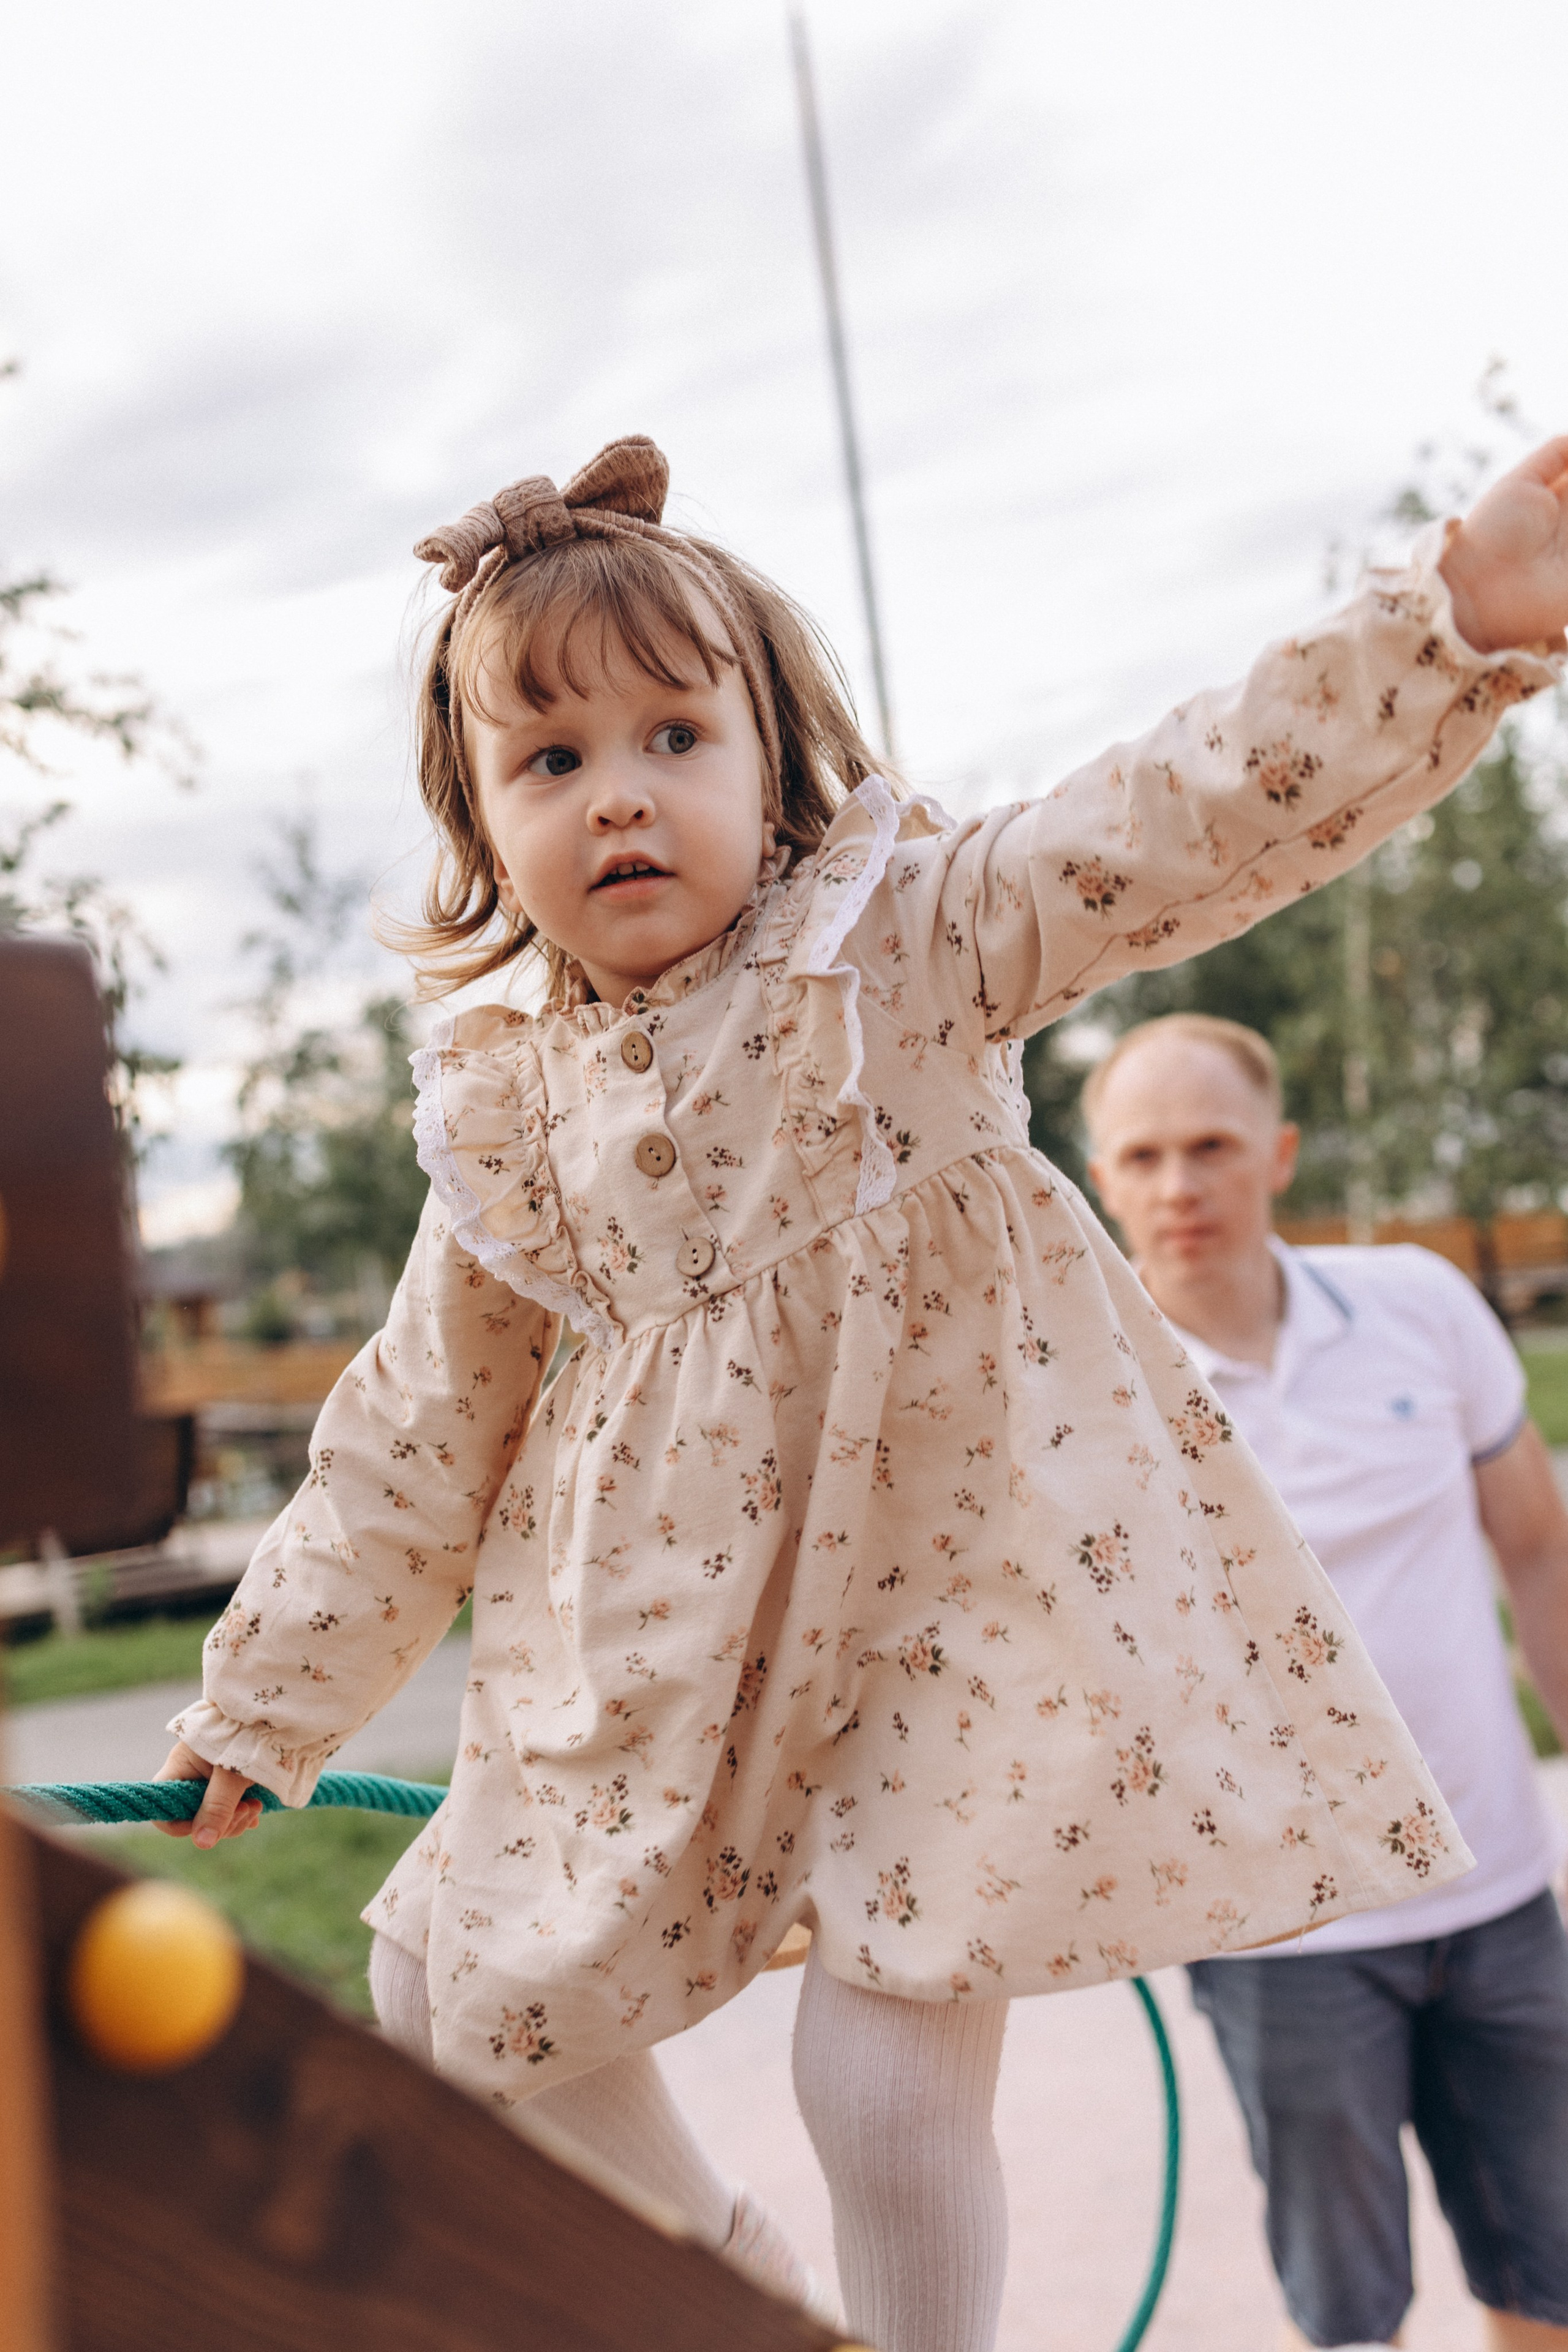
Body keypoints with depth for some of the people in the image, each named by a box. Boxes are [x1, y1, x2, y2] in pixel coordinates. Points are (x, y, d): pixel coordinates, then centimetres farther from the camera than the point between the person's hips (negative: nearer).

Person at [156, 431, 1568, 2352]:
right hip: (669, 1636, 6)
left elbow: (1198, 819, -22)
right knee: (461, 1999, 14)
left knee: (887, 2070, -10)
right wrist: (266, 1704, 15)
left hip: (949, 1568, -5)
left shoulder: (910, 937, -8)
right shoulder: (508, 1114, 3)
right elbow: (415, 1439, 10)